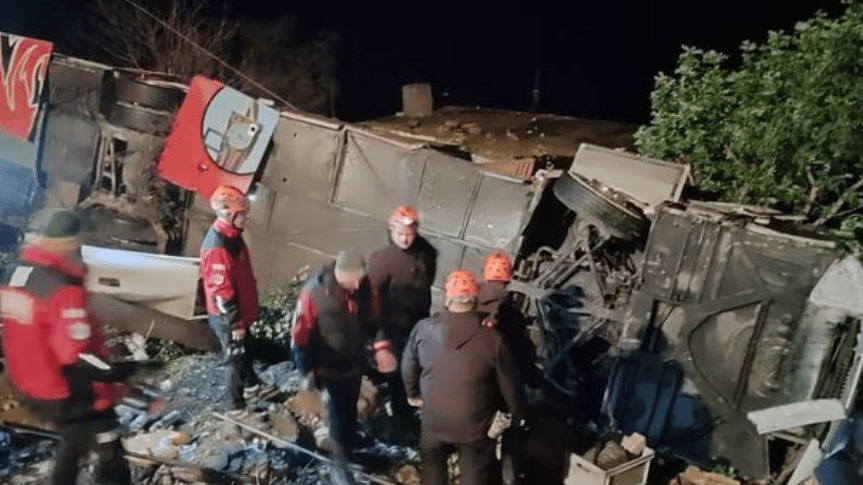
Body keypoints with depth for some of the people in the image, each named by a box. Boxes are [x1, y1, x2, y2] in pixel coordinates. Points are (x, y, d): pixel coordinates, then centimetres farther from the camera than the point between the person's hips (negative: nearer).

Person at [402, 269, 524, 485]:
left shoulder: (424, 329, -13)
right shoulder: (492, 338, -21)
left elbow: (408, 365, 4)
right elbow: (508, 383, -9)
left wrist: (413, 393, 23)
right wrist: (518, 413, 9)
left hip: (434, 420, 2)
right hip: (475, 425, -2)